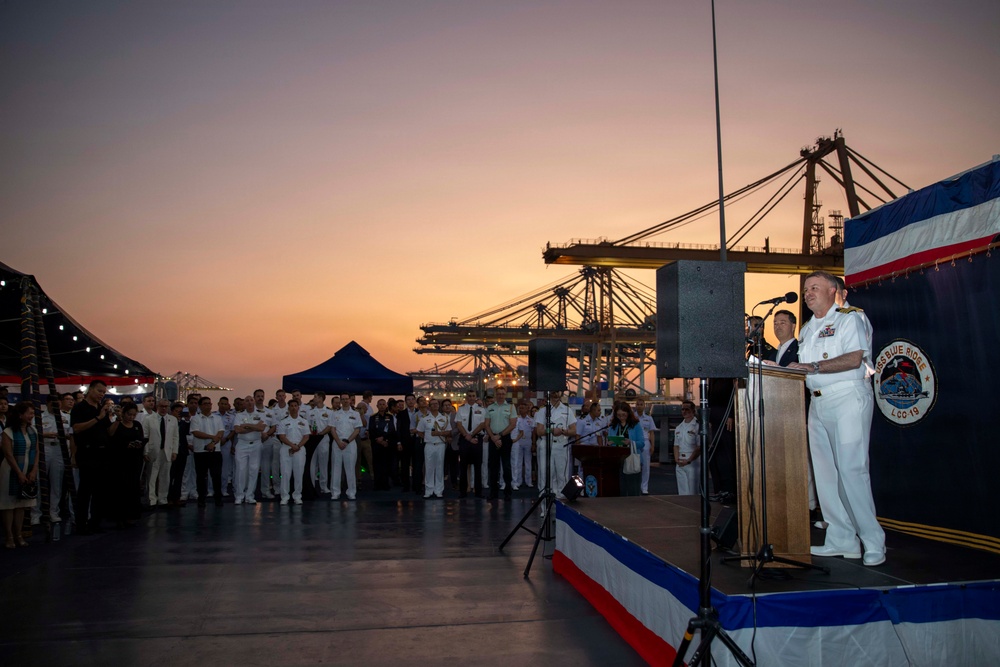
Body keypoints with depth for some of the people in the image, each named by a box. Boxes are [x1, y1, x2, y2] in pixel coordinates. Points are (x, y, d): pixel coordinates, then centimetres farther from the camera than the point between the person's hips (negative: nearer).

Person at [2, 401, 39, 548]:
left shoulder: (33, 430, 7)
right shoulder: (8, 432, -10)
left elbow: (36, 452, 7)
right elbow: (9, 455, -12)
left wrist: (34, 471, -3)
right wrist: (20, 473, -13)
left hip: (29, 471, 5)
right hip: (13, 472, -5)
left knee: (22, 503, 7)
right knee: (9, 502, -1)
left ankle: (18, 535, 12)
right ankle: (9, 536, 3)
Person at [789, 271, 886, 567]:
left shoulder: (849, 318, -1)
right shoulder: (807, 329, 22)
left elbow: (856, 358, -15)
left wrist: (814, 366, -21)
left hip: (848, 400, -8)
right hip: (817, 403, 8)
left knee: (851, 469, -12)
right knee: (825, 472, 5)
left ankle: (873, 541, -2)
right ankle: (842, 540, 11)